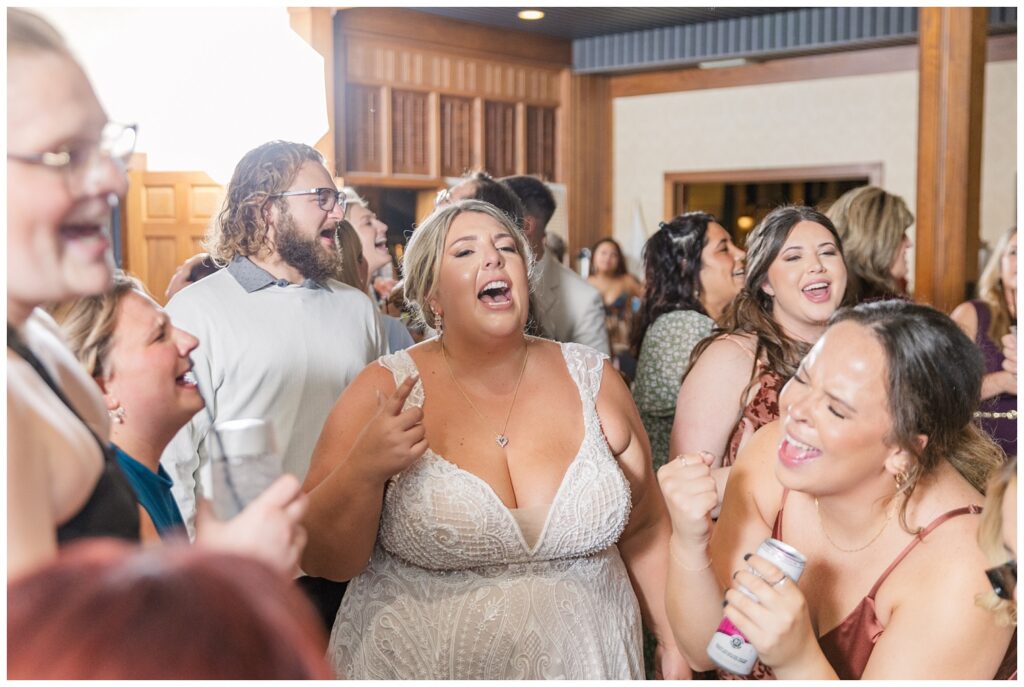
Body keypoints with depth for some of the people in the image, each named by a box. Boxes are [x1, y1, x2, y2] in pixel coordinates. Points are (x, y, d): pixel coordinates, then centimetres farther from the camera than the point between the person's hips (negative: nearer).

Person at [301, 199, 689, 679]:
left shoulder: (590, 380, -3)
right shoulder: (384, 391, -10)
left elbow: (644, 530, 5)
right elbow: (322, 560, -11)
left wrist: (676, 645, 0)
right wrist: (362, 470, -27)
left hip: (584, 660, 3)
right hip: (420, 665, -2)